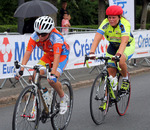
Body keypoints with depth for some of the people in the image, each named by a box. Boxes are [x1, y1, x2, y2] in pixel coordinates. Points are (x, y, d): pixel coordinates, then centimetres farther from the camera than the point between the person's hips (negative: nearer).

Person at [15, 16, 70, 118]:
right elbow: (28, 52, -28)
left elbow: (56, 57, -46)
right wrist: (21, 70, -40)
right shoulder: (35, 36, -24)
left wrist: (53, 74, -58)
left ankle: (64, 98, 4)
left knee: (52, 80, -26)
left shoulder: (56, 38, -37)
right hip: (48, 55, 5)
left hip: (62, 55, -5)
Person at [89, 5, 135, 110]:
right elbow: (97, 38, -33)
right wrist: (92, 52, -48)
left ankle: (126, 80, -5)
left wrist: (118, 54, -61)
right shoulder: (105, 24, -23)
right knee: (111, 71, -5)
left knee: (120, 61, -34)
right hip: (113, 45, 4)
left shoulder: (125, 24, -32)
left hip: (128, 45, -4)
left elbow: (124, 41, -45)